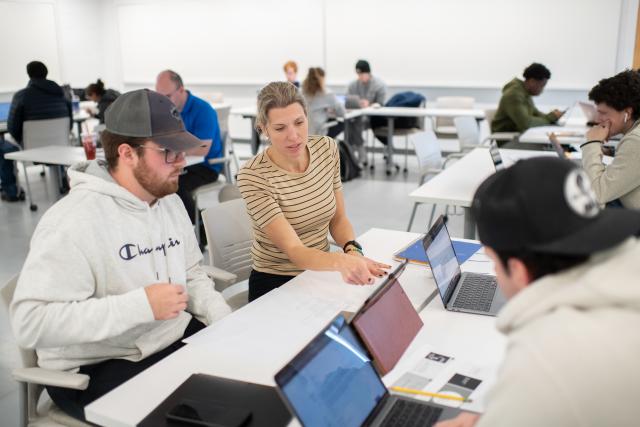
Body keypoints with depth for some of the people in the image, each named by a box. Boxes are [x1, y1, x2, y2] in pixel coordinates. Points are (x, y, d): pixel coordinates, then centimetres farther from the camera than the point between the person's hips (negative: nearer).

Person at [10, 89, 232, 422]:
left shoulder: (170, 201, 4)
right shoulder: (73, 222, -22)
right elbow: (30, 323, -26)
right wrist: (140, 305, -29)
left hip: (177, 338, 8)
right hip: (96, 369, -7)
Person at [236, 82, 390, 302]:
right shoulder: (253, 176, -18)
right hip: (276, 285, -4)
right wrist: (340, 261, -42)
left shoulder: (327, 148, -2)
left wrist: (352, 250, -15)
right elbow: (293, 250, -23)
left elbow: (338, 218, 6)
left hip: (321, 273, 5)